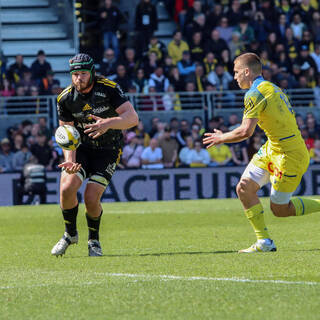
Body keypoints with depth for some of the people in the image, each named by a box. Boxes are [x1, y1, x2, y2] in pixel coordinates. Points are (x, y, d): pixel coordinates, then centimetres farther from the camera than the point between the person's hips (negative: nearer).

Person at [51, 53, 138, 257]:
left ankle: (94, 240, 14)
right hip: (82, 148, 3)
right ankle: (70, 234, 9)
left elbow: (132, 118, -24)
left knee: (91, 198, -15)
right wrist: (70, 161, -23)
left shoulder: (109, 89, -18)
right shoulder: (65, 98, -9)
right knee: (67, 188, -19)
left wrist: (109, 123, -44)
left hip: (108, 150, -3)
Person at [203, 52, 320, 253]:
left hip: (289, 156, -10)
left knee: (279, 209, 0)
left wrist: (221, 138, -6)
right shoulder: (273, 88, 12)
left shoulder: (255, 94, -18)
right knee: (244, 188, 2)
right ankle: (264, 242, 5)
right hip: (272, 150, 10)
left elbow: (245, 131, -23)